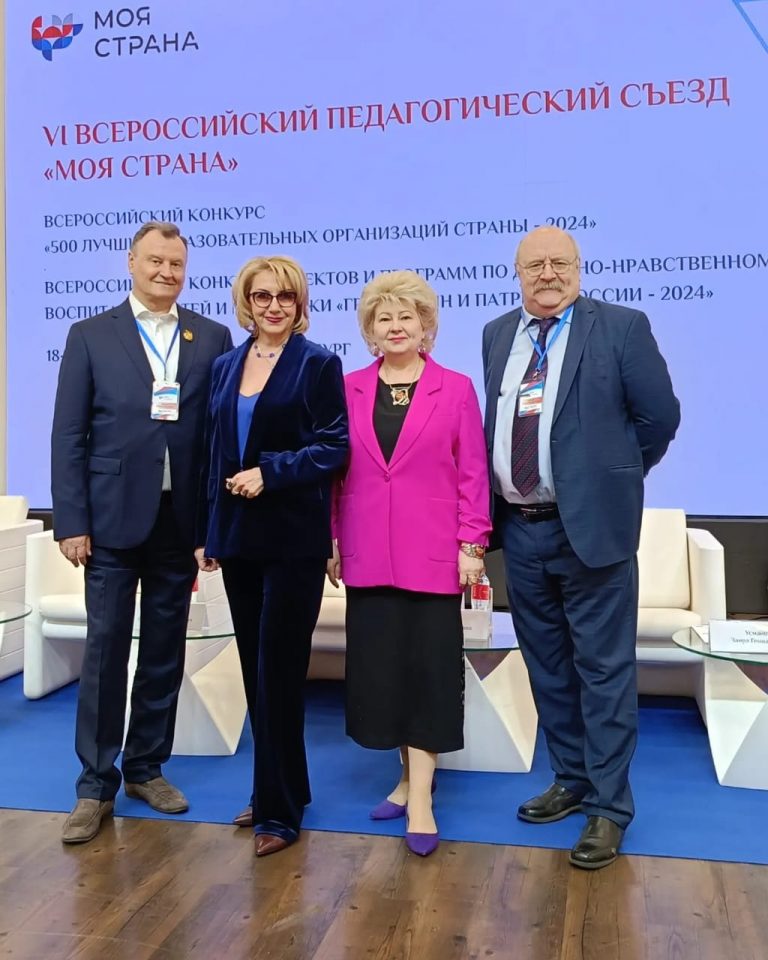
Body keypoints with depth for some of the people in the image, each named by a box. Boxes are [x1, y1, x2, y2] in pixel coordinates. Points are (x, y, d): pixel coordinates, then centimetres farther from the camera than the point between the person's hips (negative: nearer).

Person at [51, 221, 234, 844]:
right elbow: (68, 436, 0)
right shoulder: (91, 336, 3)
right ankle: (97, 785, 16)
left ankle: (146, 768, 27)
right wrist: (71, 521, -7)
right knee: (105, 651, 4)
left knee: (165, 653, 11)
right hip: (113, 519, -1)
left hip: (180, 523, 2)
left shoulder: (213, 339, 6)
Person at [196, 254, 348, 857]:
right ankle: (275, 789, 27)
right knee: (255, 668, 12)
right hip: (238, 535, 6)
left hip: (294, 537, -6)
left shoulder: (318, 365, -3)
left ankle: (280, 809, 10)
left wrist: (270, 473, -20)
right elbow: (217, 453, 14)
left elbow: (333, 447, -9)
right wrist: (208, 533, 12)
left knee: (279, 669, -2)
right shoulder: (226, 367, 13)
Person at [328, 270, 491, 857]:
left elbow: (473, 474, 0)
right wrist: (330, 540, 5)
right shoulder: (349, 390, 7)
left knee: (429, 668, 0)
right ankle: (412, 775, 25)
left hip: (433, 554, -3)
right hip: (367, 555, 3)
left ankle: (420, 796, 7)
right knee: (381, 667, 9)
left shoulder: (456, 390, 1)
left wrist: (472, 545, -5)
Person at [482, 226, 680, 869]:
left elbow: (660, 415, -3)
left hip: (590, 525, -5)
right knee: (547, 666, 16)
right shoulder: (497, 334, 10)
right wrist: (492, 512, 9)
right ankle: (571, 779, 33)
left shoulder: (621, 327, -5)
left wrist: (613, 477, 2)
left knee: (603, 669, 3)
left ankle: (608, 805, 16)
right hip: (520, 529, 6)